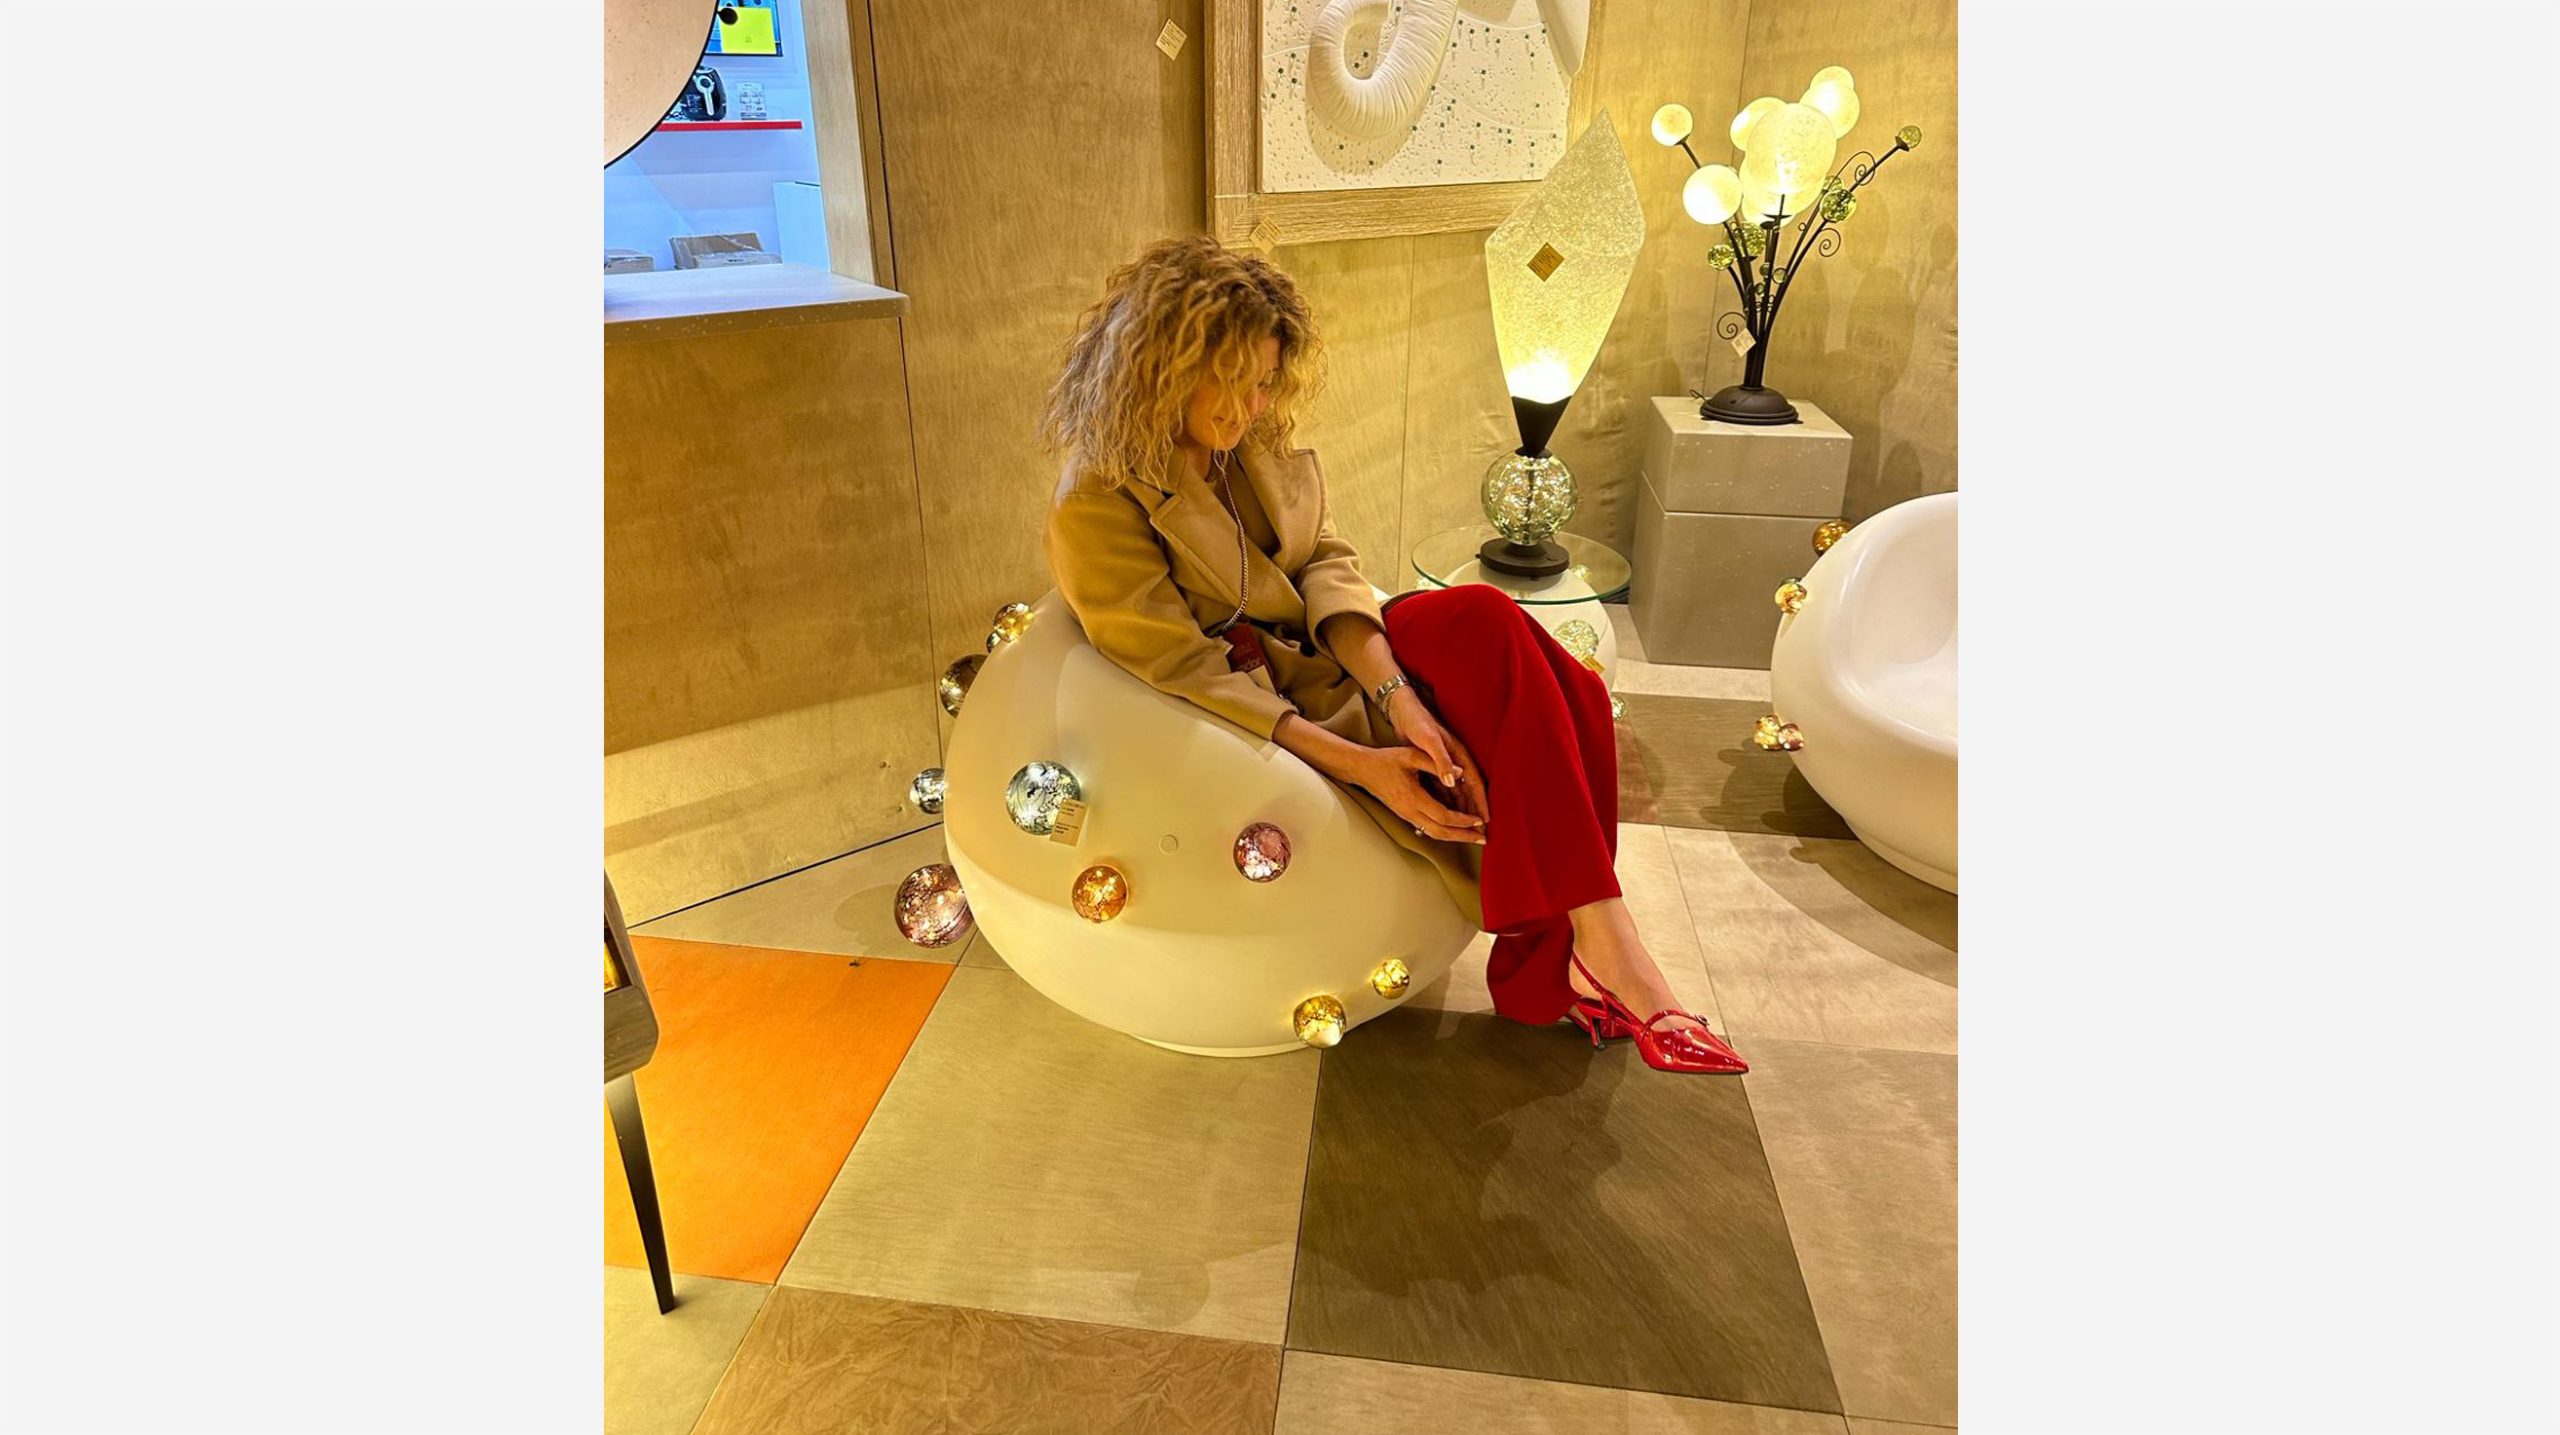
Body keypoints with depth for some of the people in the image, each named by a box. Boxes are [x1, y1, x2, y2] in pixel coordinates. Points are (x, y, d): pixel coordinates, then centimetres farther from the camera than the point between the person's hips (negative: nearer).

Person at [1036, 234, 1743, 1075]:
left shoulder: (1262, 441, 6)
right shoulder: (1094, 511, -15)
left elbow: (1325, 565, -1)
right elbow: (1190, 675, -19)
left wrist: (1397, 696, -19)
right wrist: (1360, 762, -25)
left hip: (1342, 657, 7)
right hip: (1278, 714, -6)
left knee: (1568, 698, -20)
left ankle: (1543, 970, -15)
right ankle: (1606, 948, -21)